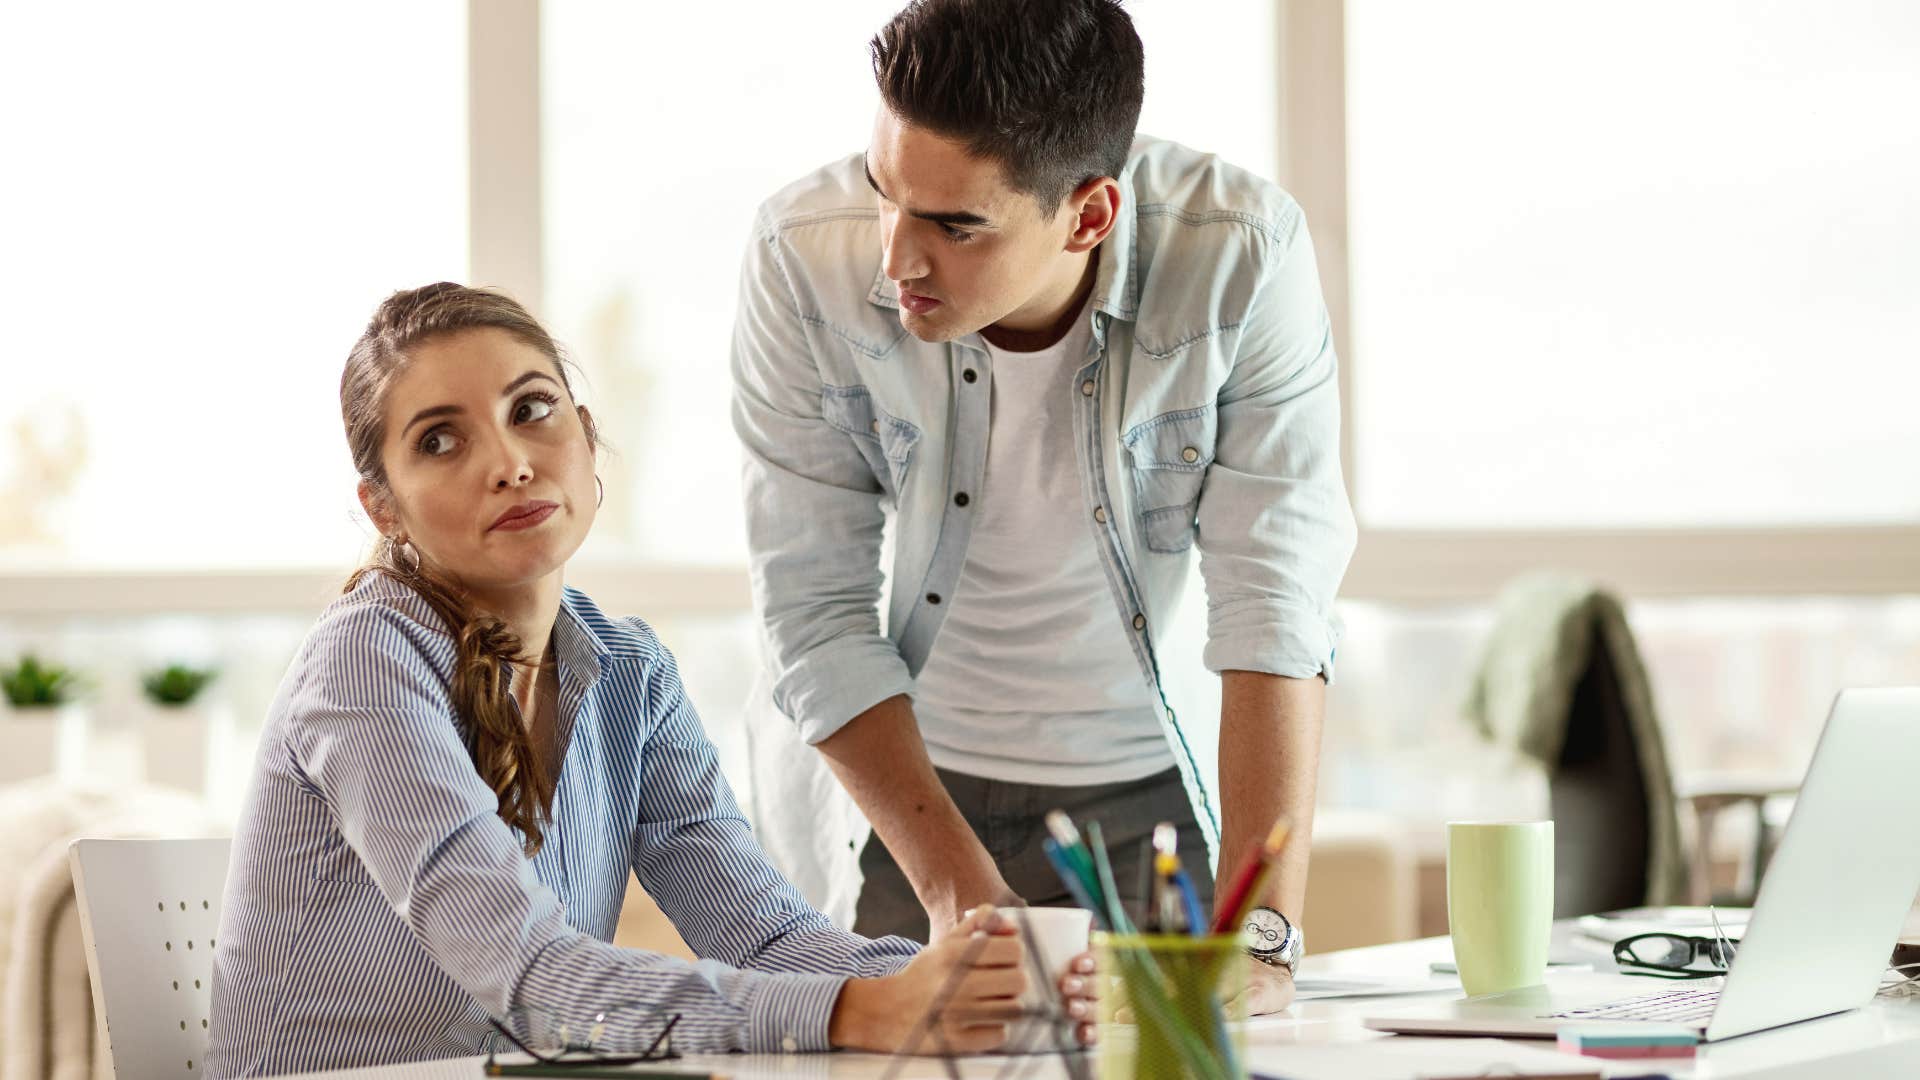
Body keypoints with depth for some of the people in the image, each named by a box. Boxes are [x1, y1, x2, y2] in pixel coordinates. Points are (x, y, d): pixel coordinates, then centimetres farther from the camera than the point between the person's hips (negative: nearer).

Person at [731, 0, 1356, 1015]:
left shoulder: (1245, 257, -22)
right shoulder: (803, 257, -19)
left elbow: (1275, 606, -21)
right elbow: (816, 615, -15)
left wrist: (1259, 938, -28)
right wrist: (960, 894, -22)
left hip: (1154, 793, 0)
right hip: (895, 790, 0)